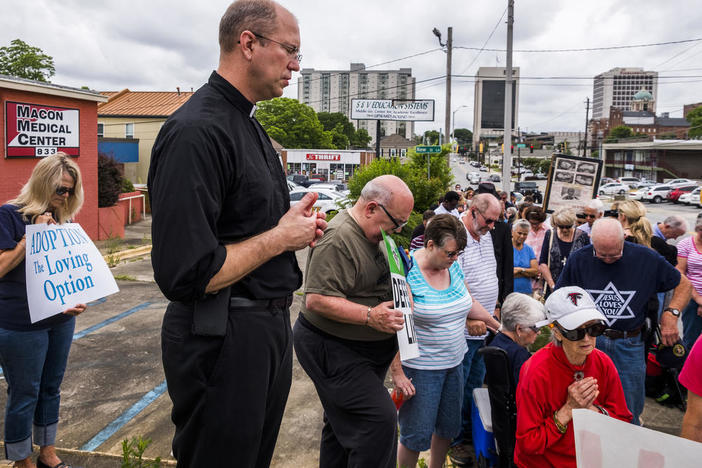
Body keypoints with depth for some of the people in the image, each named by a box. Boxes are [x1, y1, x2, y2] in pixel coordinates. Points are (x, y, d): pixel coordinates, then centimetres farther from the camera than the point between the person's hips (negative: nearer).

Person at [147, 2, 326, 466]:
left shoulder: (249, 125, 12)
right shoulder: (196, 131, -21)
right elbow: (184, 276, -27)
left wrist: (292, 221, 3)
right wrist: (281, 236, -17)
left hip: (269, 326, 10)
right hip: (221, 340, -9)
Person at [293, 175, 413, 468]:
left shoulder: (375, 235, 10)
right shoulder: (338, 238, -23)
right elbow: (316, 300, -28)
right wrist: (370, 316, -30)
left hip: (363, 350, 10)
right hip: (332, 350, -10)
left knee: (343, 423, 20)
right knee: (380, 420, -14)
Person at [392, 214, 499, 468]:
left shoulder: (453, 267, 2)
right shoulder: (407, 273, -20)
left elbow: (467, 304, 18)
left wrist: (499, 326, 20)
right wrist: (397, 372, -20)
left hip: (454, 362, 7)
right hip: (420, 369, -7)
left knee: (448, 427, 19)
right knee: (416, 435, 2)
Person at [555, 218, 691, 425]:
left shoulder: (646, 258, -7)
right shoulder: (578, 259, -6)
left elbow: (683, 284, 7)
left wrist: (671, 313, -8)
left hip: (629, 346, 0)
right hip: (588, 341, 0)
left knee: (629, 414, 12)